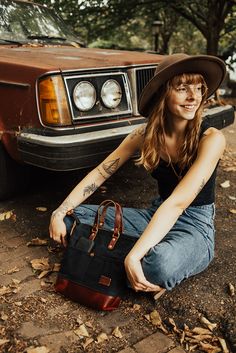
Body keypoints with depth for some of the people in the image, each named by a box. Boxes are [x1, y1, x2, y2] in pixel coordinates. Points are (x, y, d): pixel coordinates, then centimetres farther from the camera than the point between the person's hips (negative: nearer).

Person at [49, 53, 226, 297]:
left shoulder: (211, 138, -20)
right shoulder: (146, 135, -5)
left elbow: (178, 202, -30)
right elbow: (100, 173, -2)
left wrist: (134, 257, -37)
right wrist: (59, 213, -12)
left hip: (195, 227, -4)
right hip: (156, 216, 5)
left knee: (160, 263, -40)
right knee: (73, 217, -7)